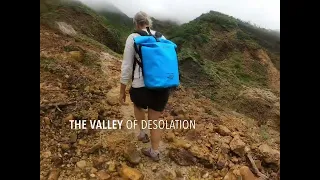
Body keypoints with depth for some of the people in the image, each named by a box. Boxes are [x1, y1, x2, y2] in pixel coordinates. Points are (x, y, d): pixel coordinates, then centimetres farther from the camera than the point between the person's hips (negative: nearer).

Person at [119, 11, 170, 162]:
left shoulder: (133, 38, -3)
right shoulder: (162, 37, 9)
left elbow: (127, 66, -5)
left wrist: (122, 90, 4)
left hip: (142, 86, -3)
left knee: (137, 104, 34)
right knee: (155, 120, 19)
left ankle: (142, 133, 32)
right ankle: (155, 153, 31)